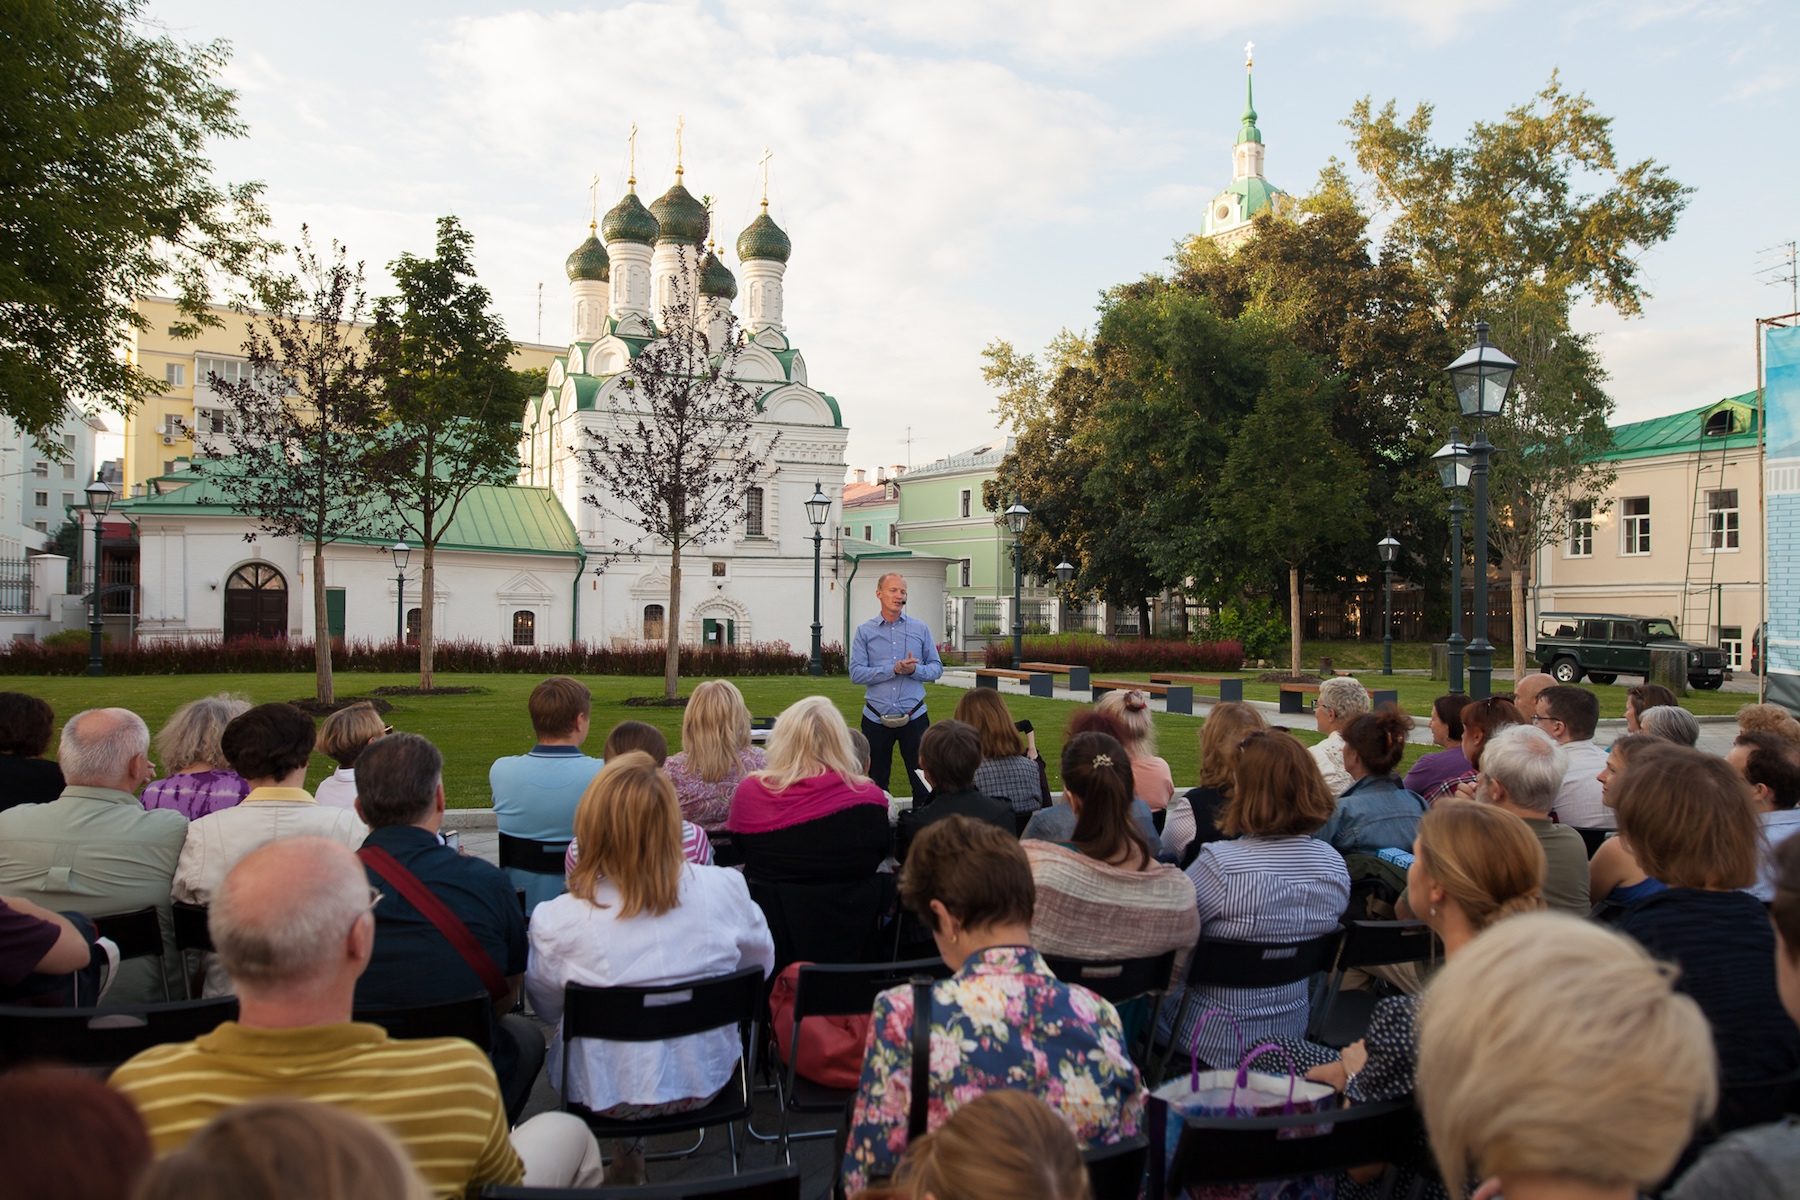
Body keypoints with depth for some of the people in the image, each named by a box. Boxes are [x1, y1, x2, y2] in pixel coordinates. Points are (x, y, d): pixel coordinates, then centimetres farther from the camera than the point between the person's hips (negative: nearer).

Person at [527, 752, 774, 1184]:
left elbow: (549, 1009, -4)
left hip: (604, 1095, -1)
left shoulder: (557, 921, -23)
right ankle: (628, 1151, 38)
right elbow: (760, 966, 0)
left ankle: (627, 1151, 37)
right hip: (705, 1082, 1)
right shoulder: (725, 889, -19)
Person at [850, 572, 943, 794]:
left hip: (914, 717, 0)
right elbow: (856, 673, -6)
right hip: (876, 717, 0)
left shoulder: (920, 629, 5)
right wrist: (893, 670, -16)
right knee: (877, 780, 12)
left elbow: (936, 668, 6)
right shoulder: (864, 631, 2)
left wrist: (914, 670, -15)